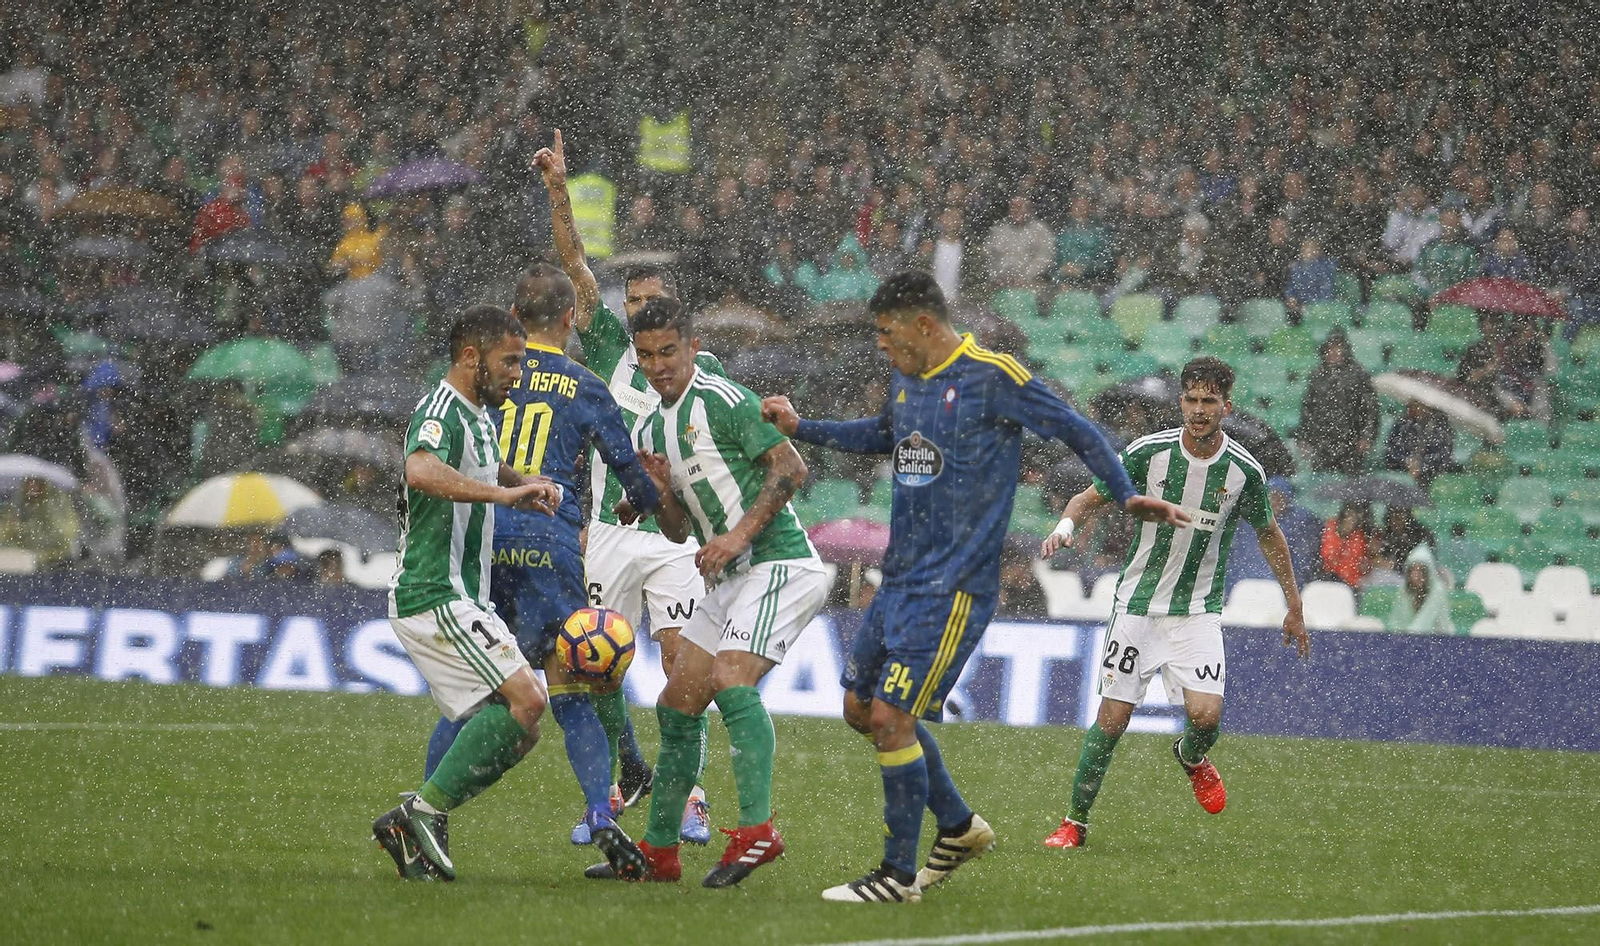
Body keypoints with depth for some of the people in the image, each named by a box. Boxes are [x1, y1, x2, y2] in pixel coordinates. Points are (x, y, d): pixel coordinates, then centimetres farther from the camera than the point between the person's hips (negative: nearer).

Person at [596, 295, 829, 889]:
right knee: (677, 704, 7)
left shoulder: (724, 401, -10)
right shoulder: (648, 430, 16)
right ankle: (659, 851, 14)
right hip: (726, 578, 9)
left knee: (731, 680, -27)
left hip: (777, 565, -9)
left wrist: (740, 534, -20)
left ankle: (757, 829, -32)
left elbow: (791, 468, -15)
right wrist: (662, 491, -2)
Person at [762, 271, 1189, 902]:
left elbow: (1073, 429, -7)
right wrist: (800, 429, 24)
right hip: (900, 577, 9)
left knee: (891, 717, -13)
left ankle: (898, 874, -2)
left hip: (954, 587, -9)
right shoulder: (905, 382, 10)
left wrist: (1127, 496, -13)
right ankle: (959, 826, 27)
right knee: (860, 708, 12)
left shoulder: (991, 378, -13)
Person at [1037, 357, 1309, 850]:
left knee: (1206, 715, -16)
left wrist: (1294, 607, 14)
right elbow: (1092, 496, 1)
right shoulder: (1148, 452, -10)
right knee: (1112, 718, -4)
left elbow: (1268, 535, 10)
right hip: (1138, 602, 0)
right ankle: (1075, 822, 12)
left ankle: (1192, 757, 21)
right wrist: (1066, 524, -22)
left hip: (1198, 610, 0)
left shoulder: (1244, 470, -7)